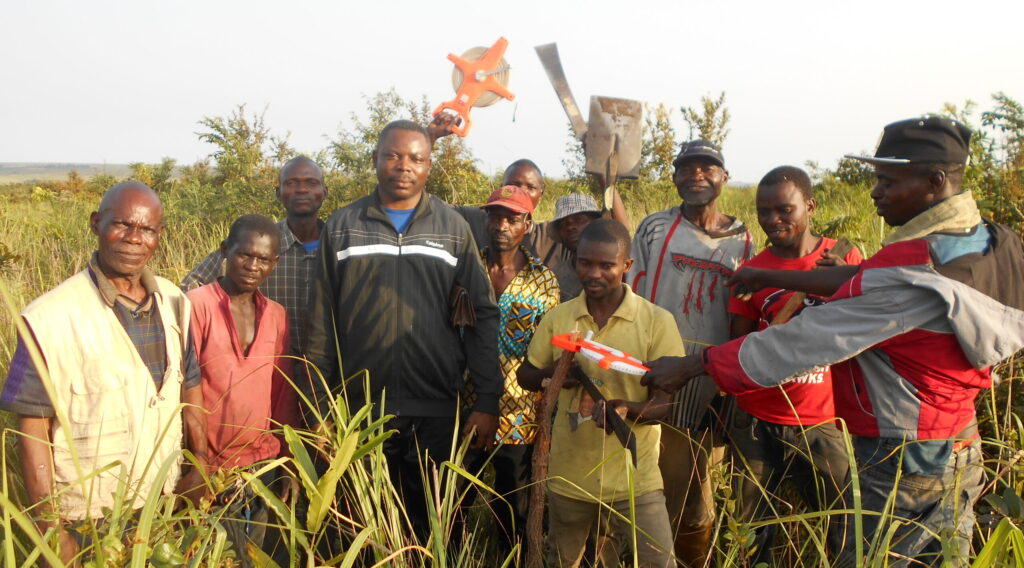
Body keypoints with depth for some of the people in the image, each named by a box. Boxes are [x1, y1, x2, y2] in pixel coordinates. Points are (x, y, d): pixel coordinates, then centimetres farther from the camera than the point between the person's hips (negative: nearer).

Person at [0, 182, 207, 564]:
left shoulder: (173, 303, -1)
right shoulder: (51, 318, -16)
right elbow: (32, 427, -12)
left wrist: (200, 464, 2)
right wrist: (52, 530, -12)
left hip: (167, 502, 5)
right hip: (87, 519, -4)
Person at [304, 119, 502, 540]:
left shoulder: (453, 229, 5)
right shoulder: (342, 226, 6)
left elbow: (483, 317, 3)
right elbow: (322, 324, 5)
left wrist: (487, 403, -4)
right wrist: (319, 407, 2)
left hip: (436, 411, 0)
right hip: (359, 408, 1)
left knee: (433, 524, 8)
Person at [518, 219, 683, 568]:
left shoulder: (657, 321, -9)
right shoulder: (558, 318, 1)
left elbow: (666, 402, -9)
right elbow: (526, 376, 10)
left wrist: (628, 409, -30)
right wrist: (554, 374, -13)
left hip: (634, 480, -3)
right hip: (568, 477, 3)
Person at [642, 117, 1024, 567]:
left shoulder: (912, 268, -26)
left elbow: (802, 342, -24)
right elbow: (865, 282, 8)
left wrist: (692, 365, -17)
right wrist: (770, 278, 10)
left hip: (897, 465, -9)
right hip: (961, 457, 9)